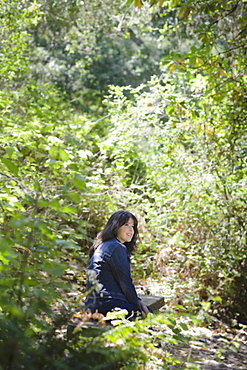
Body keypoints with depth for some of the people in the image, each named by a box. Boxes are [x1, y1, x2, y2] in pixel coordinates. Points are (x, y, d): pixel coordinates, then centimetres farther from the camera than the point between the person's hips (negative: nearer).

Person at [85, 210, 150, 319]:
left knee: (147, 309, 14)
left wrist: (138, 301, 13)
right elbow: (125, 282, -13)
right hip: (107, 304, -10)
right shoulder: (117, 247, -12)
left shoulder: (103, 246, 18)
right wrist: (138, 306, -1)